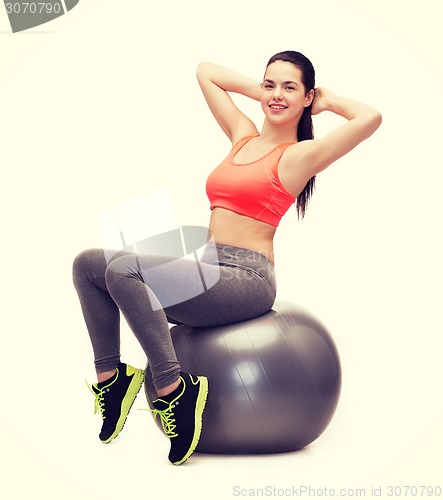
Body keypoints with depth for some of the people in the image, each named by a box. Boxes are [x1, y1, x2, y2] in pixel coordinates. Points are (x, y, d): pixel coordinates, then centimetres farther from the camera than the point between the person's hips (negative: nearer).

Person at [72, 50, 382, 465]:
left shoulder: (300, 155, -1)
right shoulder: (242, 135, 18)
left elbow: (370, 118, -16)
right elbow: (205, 71, 29)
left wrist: (327, 101, 2)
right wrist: (260, 91, 21)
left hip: (246, 281, -8)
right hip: (210, 274, 8)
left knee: (123, 268, -27)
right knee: (88, 264, 1)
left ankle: (175, 388, -19)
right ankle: (110, 376, 6)